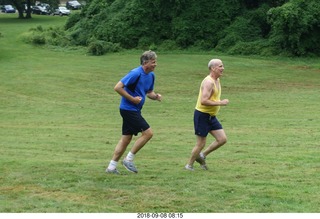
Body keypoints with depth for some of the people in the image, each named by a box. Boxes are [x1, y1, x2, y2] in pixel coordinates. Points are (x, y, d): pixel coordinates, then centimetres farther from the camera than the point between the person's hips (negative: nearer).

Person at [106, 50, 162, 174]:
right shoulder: (136, 73, -19)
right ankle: (129, 159, -1)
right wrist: (132, 99, -20)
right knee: (148, 133, -10)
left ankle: (111, 166, 14)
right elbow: (118, 87, -21)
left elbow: (149, 92, 22)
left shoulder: (151, 75, 8)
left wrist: (156, 96, -1)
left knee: (126, 139, 10)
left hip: (134, 110, 9)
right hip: (129, 109, -9)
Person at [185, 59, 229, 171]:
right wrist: (220, 103, -26)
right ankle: (189, 165, 17)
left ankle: (202, 156, 17)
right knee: (201, 144, -1)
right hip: (202, 115, -9)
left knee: (222, 139, 2)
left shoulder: (217, 80, 10)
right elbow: (203, 101, -30)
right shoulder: (208, 82, -21)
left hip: (211, 116, 9)